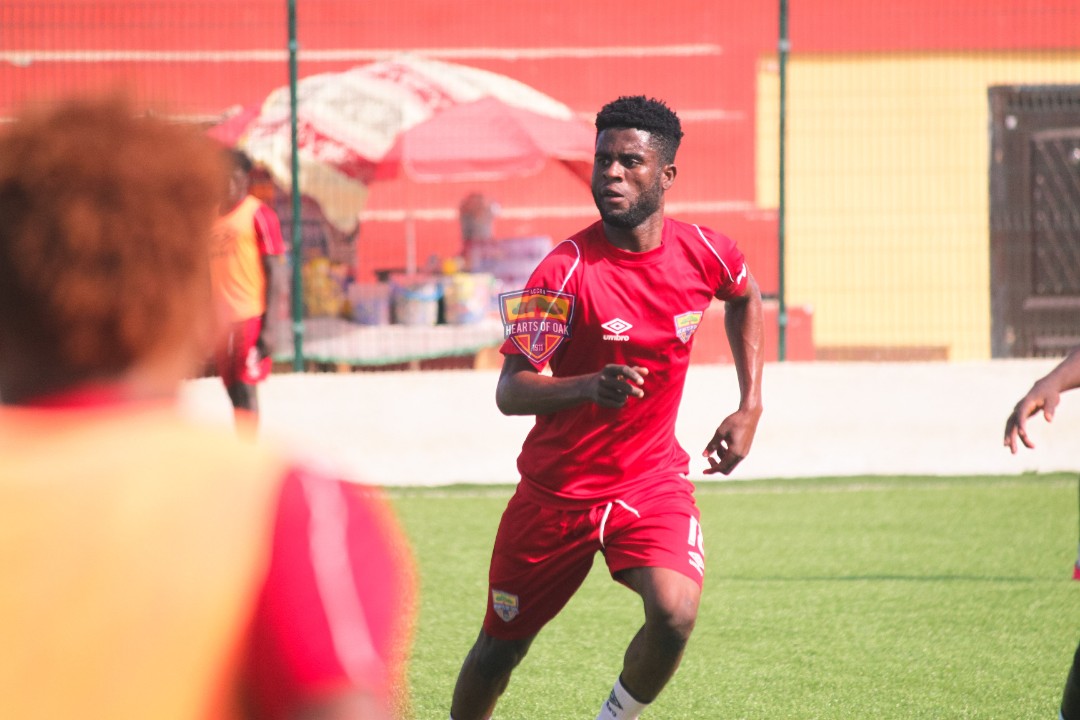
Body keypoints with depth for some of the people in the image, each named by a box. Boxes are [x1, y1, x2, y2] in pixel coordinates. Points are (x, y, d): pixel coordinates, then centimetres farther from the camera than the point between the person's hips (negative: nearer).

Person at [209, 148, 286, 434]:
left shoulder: (258, 214, -5)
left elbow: (274, 271, -7)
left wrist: (268, 326, -13)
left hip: (251, 315, -6)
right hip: (222, 318, 6)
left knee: (246, 388, -11)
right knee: (234, 392, 9)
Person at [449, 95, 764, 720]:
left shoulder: (703, 253, -7)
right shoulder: (567, 270, -19)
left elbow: (746, 298, 19)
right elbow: (510, 392, -23)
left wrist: (750, 407, 12)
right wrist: (589, 388, -42)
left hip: (654, 480, 2)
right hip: (557, 487, -1)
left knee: (674, 614, -24)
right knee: (501, 646, 9)